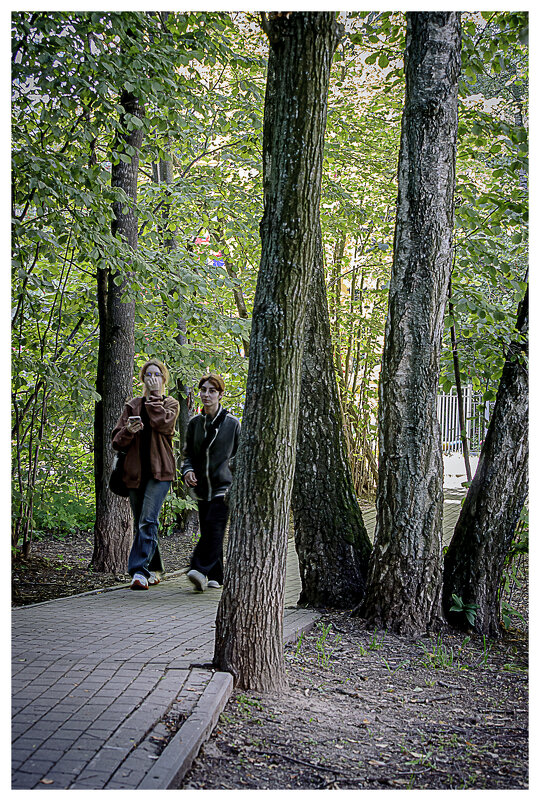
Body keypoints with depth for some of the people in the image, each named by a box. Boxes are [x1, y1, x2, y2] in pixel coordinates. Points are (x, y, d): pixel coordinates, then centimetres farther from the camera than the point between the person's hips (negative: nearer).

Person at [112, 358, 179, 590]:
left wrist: (155, 396, -5)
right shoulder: (132, 405, 14)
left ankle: (140, 571, -20)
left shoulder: (171, 404, 8)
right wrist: (128, 430, -13)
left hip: (159, 470, -4)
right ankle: (154, 570, 21)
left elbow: (162, 423, -15)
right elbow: (117, 441, 9)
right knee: (140, 524, 9)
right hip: (135, 471, 4)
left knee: (147, 521, -17)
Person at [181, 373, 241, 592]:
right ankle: (215, 576, 11)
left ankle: (200, 570, -24)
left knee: (214, 525, -17)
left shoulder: (231, 423, 0)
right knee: (208, 530, 5)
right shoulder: (195, 423, 10)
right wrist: (187, 470, -5)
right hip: (202, 487, 4)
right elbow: (188, 454, 16)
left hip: (223, 486, -4)